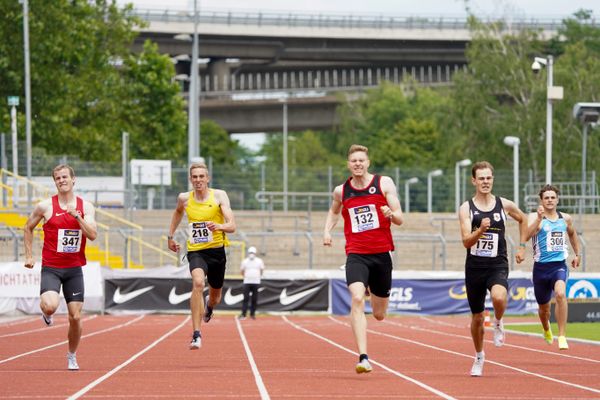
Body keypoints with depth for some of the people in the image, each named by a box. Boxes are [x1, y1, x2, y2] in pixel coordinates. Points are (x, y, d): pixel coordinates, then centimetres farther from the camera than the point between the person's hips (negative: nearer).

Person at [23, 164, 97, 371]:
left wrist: (77, 216, -22)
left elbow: (93, 235, -11)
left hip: (74, 269, 2)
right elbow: (28, 228, 12)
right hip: (51, 268, -2)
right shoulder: (45, 206, -3)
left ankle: (72, 356, 24)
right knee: (50, 306, -27)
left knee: (75, 317, 2)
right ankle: (47, 314, 12)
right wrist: (29, 256, 8)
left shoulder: (85, 207, 0)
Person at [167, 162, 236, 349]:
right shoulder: (184, 198, 0)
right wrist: (170, 236, 26)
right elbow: (177, 212, 26)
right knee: (198, 283, -30)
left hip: (216, 251, 0)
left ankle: (209, 305, 58)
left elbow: (232, 226, -15)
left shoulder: (219, 196, -7)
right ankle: (196, 334, -31)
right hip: (196, 251, 0)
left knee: (215, 296, 16)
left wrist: (219, 226, -36)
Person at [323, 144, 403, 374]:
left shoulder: (384, 183, 0)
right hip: (356, 254, 0)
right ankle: (363, 358, -28)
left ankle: (374, 291, 52)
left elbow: (400, 219, 0)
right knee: (357, 300, -26)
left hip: (382, 253, 0)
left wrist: (391, 214, -23)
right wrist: (327, 231, 10)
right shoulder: (341, 191, 6)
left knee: (379, 315, 12)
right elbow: (334, 212, 28)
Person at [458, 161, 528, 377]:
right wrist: (480, 230, -32)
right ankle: (479, 357, 33)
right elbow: (466, 241, -14)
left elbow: (523, 219, 24)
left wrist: (522, 246, 19)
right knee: (477, 317, 10)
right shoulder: (466, 208, -3)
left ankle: (498, 323, 1)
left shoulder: (504, 205, 2)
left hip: (498, 266, -1)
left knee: (499, 298, -33)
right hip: (475, 267, 1)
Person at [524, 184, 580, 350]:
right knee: (544, 307, 15)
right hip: (541, 268, -1)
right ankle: (546, 330, 50)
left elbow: (572, 234, 29)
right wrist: (539, 218, -37)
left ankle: (562, 336, -27)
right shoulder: (534, 217, -6)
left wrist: (577, 254, 30)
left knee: (560, 294, -30)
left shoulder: (566, 218, 7)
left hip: (559, 266, 1)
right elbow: (527, 235, -26)